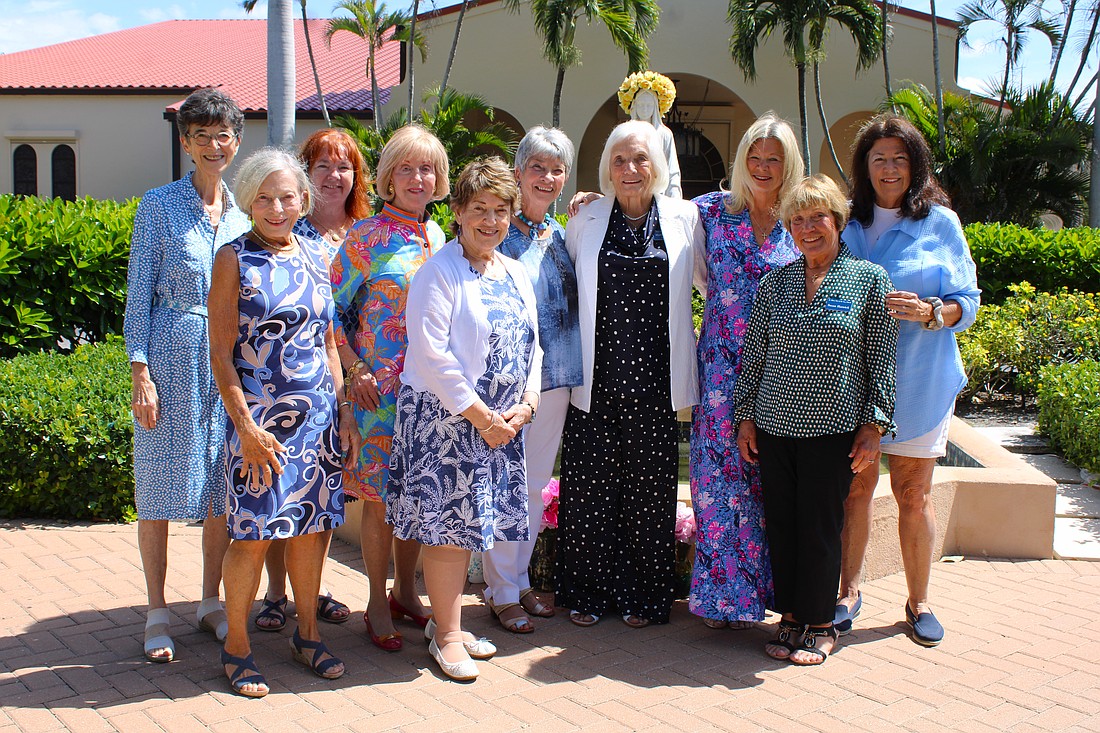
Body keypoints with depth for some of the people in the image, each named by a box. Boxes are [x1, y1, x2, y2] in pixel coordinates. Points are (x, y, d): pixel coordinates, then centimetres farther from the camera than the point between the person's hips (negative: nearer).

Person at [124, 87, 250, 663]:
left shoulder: (244, 215, 10)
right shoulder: (159, 206, -2)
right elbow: (139, 293, -4)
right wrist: (141, 372, -11)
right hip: (171, 356, -4)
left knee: (222, 485, 8)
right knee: (161, 485, 1)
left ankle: (211, 603, 21)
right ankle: (157, 615, 11)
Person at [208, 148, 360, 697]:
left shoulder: (315, 257, 11)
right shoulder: (235, 259, -4)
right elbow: (221, 353, -8)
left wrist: (344, 411, 10)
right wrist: (246, 427, -14)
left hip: (318, 414, 5)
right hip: (260, 417, -5)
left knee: (314, 524, 9)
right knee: (253, 533, -3)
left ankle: (307, 634, 25)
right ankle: (236, 647, 12)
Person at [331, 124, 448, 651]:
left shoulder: (437, 237, 11)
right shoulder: (368, 236, -6)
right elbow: (331, 306, -5)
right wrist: (355, 370, -11)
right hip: (381, 388, -5)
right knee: (381, 497, 1)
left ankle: (406, 591, 26)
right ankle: (378, 604, 13)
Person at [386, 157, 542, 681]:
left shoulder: (515, 275, 13)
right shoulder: (439, 272, -10)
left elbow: (531, 347, 15)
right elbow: (432, 356, -17)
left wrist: (525, 404, -2)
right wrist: (480, 416, -16)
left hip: (500, 423, 7)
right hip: (444, 419, -7)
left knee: (471, 524, 12)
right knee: (448, 524, -3)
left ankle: (446, 621, 26)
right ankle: (447, 635, 9)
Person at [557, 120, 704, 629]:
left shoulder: (684, 218, 5)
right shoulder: (586, 219, 6)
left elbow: (714, 282, 17)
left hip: (654, 380, 0)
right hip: (597, 378, 0)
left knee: (649, 489, 5)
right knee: (590, 486, 2)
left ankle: (642, 596, 19)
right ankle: (587, 593, 17)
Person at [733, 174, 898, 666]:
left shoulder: (869, 279, 0)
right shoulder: (775, 283, 8)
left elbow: (881, 360, 0)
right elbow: (753, 354, 11)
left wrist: (873, 424, -5)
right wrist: (745, 416, 7)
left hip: (833, 429, -3)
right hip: (774, 424, 3)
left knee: (819, 528, 2)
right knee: (780, 525, 6)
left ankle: (819, 624, 16)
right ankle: (792, 618, 19)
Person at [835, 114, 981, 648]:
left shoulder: (940, 223, 3)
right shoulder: (847, 222, 9)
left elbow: (968, 301, 1)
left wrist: (929, 313, -18)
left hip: (917, 380, -1)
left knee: (914, 494, 4)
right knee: (854, 488, 5)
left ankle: (919, 600, 18)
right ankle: (849, 590, 20)